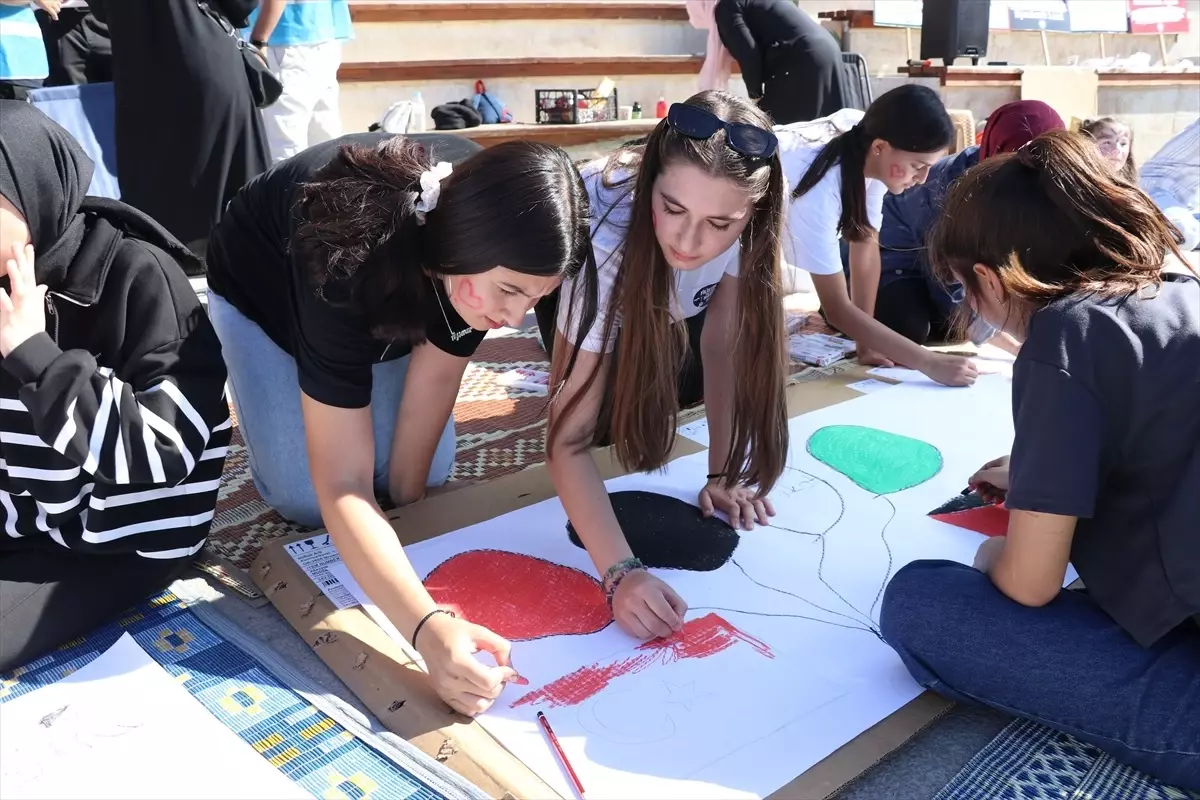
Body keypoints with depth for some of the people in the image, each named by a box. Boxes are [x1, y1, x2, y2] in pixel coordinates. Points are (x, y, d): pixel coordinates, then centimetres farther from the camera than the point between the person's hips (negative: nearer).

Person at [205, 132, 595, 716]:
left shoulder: (491, 222, -31)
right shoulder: (350, 263, -45)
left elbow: (436, 372, -21)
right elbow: (340, 487, -45)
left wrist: (407, 500, -15)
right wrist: (428, 629, -56)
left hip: (399, 288, 4)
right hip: (262, 286, -3)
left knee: (429, 472, -8)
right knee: (308, 500, -13)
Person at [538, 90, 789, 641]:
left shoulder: (744, 214, -37)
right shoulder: (606, 237, -46)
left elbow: (721, 340, -23)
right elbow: (568, 437, -46)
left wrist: (723, 473, -29)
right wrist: (621, 572, -57)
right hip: (575, 272, -3)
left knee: (687, 384, -14)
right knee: (613, 410, -18)